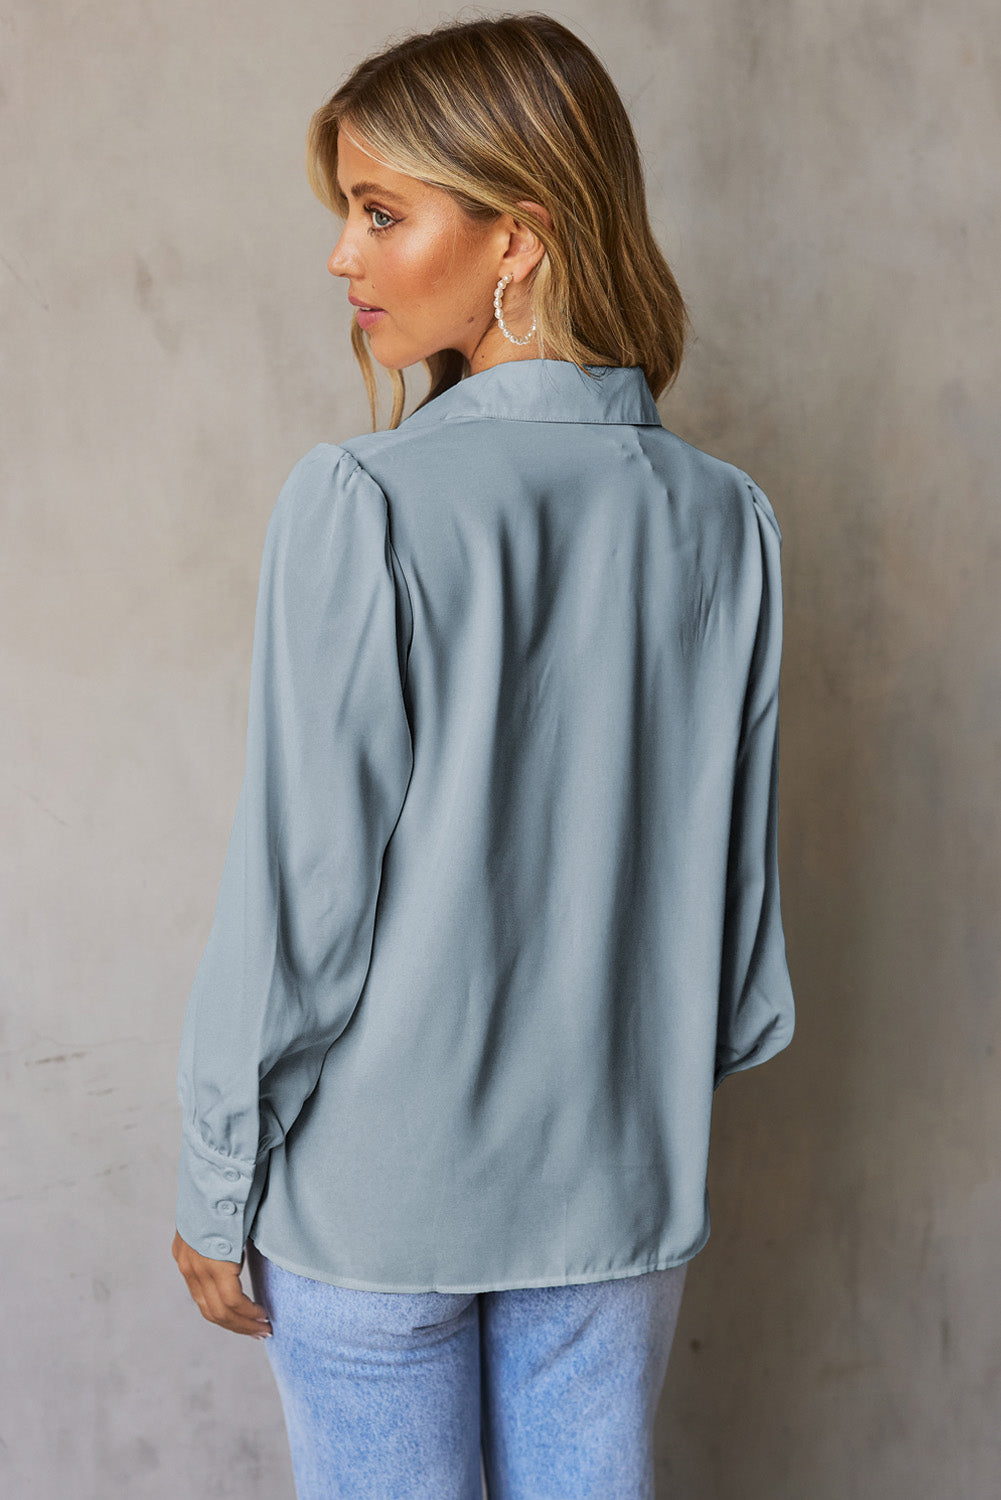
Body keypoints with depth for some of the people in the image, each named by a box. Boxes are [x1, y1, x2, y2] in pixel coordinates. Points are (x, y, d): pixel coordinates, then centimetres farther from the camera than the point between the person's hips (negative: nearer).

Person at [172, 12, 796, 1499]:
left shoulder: (363, 504, -18)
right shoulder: (728, 524, -4)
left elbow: (299, 892, -15)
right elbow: (742, 880, 3)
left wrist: (214, 1192, -2)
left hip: (375, 1187, -3)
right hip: (619, 1181, 4)